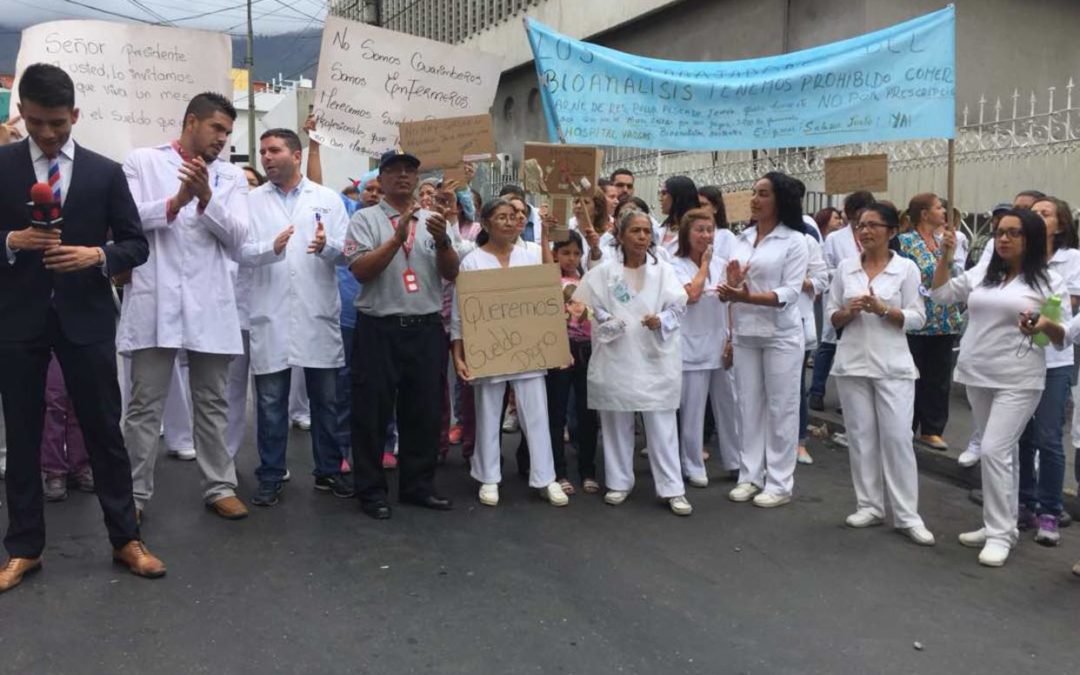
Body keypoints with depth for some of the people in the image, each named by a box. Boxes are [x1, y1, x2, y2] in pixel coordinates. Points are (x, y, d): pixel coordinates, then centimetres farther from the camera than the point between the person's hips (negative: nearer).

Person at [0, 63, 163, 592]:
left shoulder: (105, 172, 3)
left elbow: (137, 244, 3)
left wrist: (98, 255, -15)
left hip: (85, 317, 0)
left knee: (104, 430, 5)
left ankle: (125, 539, 17)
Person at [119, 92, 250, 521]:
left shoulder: (231, 177, 11)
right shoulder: (143, 161, 6)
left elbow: (238, 237, 0)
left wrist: (206, 199, -14)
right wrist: (175, 202, -15)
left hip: (210, 303, 2)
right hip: (154, 299, -2)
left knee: (213, 402, 10)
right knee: (145, 403, 4)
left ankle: (219, 486, 19)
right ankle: (136, 492, 15)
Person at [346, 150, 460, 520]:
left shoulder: (432, 220, 11)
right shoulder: (365, 219, 1)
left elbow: (451, 274, 5)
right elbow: (361, 270, -12)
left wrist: (442, 240, -14)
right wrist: (398, 238, -20)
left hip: (426, 328, 4)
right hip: (379, 329, -3)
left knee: (423, 411, 10)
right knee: (373, 412, 3)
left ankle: (419, 485, 23)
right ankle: (371, 490, 14)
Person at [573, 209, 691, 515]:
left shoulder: (663, 270, 5)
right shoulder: (604, 272, 3)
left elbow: (678, 306, 0)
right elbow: (586, 306, 3)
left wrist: (661, 320, -20)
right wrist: (607, 322, -14)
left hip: (655, 357, 0)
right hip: (616, 358, 0)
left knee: (662, 425, -1)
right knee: (617, 423, 9)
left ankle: (672, 489, 5)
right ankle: (619, 482, 24)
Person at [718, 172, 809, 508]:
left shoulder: (794, 240, -6)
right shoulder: (742, 238, 10)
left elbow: (790, 292, -15)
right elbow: (732, 289, 11)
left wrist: (749, 297, -27)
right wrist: (730, 288, -13)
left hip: (780, 334, -5)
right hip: (744, 333, 5)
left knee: (781, 407, 3)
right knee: (749, 405, 9)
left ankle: (779, 483, 11)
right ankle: (750, 476, 18)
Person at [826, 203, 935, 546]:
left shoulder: (906, 268, -1)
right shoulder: (845, 267, 6)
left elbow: (917, 317, -4)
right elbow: (831, 315, 8)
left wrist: (883, 309, -18)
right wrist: (848, 312, -13)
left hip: (892, 365, -3)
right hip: (852, 363, 3)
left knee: (897, 437, -3)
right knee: (860, 436, 7)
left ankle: (907, 515, 5)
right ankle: (869, 506, 18)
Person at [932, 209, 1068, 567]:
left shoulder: (1049, 282, -4)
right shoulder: (981, 273, 9)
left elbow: (1063, 338, -3)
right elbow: (941, 294, 10)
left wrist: (1046, 325, -25)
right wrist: (946, 256, 0)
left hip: (1018, 381, -5)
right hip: (976, 376, 5)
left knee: (994, 451, -12)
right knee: (1002, 451, 15)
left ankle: (999, 533, 0)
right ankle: (1002, 524, 26)